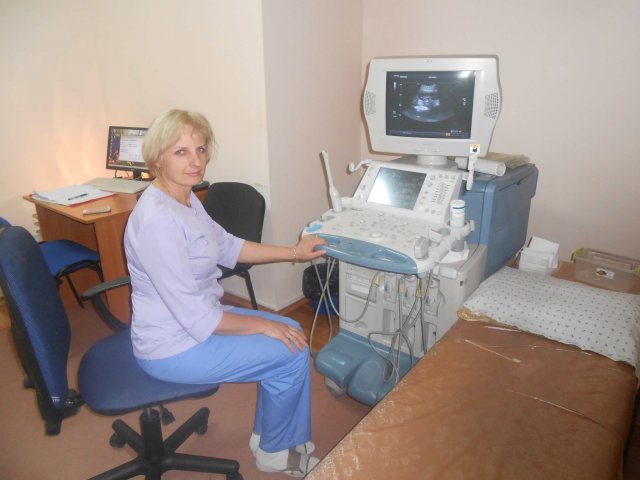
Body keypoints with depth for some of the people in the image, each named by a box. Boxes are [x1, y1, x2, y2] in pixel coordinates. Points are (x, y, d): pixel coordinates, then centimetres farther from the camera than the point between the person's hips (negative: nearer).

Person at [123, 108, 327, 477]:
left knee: (292, 332, 10)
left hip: (195, 318, 9)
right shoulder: (157, 220, -29)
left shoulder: (186, 198, 1)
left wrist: (292, 252, 9)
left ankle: (273, 437, 26)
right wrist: (261, 324, -15)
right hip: (173, 347, -9)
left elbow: (227, 246, 14)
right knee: (291, 354, -7)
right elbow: (196, 317, -28)